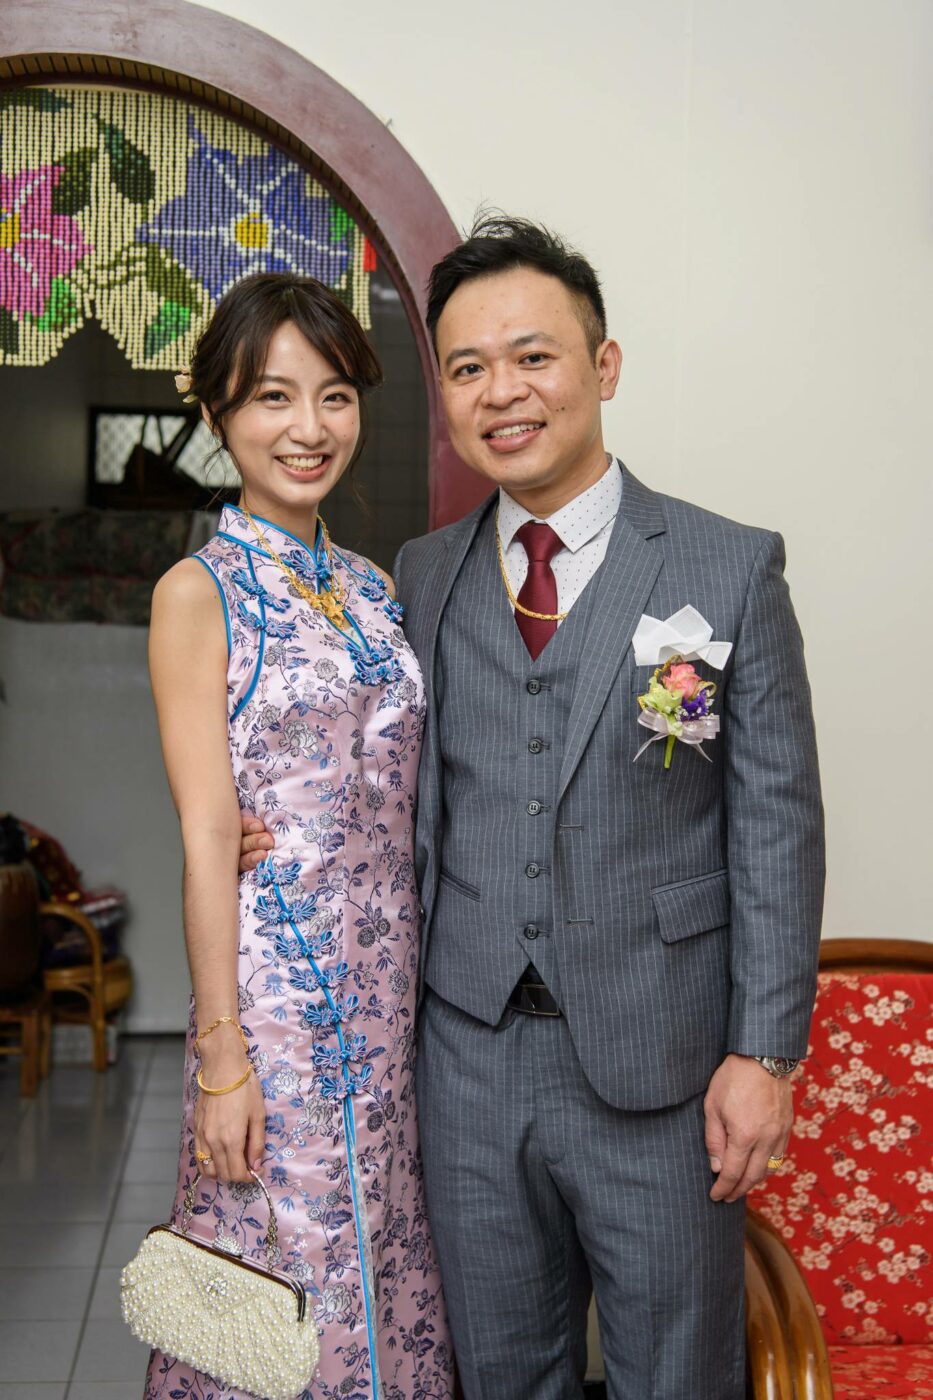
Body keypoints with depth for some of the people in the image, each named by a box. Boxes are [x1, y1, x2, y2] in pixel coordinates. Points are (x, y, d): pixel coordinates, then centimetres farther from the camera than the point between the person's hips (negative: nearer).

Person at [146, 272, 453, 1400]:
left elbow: (396, 807, 12)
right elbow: (206, 834, -13)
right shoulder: (199, 592, -9)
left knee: (381, 1251, 17)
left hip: (391, 990, 6)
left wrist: (417, 979, 3)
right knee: (282, 1273, 7)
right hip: (273, 987, -5)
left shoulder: (373, 590, 9)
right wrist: (221, 1054, -14)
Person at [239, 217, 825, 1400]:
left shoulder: (729, 569, -5)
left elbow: (776, 824, -6)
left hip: (659, 1071, -3)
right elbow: (423, 786, 11)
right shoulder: (423, 576, 6)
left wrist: (766, 1051, -8)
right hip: (469, 1050, 3)